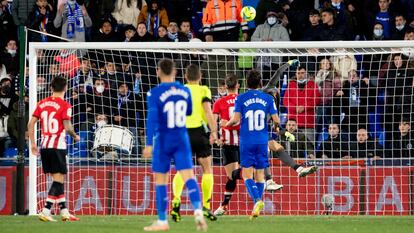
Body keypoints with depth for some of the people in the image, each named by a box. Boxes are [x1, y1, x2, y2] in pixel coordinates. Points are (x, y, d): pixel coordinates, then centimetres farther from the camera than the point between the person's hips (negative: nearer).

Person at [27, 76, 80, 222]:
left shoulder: (42, 103, 8)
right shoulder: (64, 105, -8)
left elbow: (31, 124, 4)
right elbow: (67, 127, -14)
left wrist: (33, 144, 8)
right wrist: (75, 137, 6)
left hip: (44, 146, 6)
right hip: (58, 146, -6)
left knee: (58, 179, 15)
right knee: (59, 179, -4)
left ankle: (64, 212, 19)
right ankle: (46, 212, -15)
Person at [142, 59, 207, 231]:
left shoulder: (154, 93, -11)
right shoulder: (184, 91, 3)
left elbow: (152, 119, -18)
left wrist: (149, 144, -20)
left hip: (163, 141, -3)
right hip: (182, 139, 3)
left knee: (160, 180, 7)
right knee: (188, 176, -4)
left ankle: (162, 221, 11)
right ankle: (198, 211, -27)